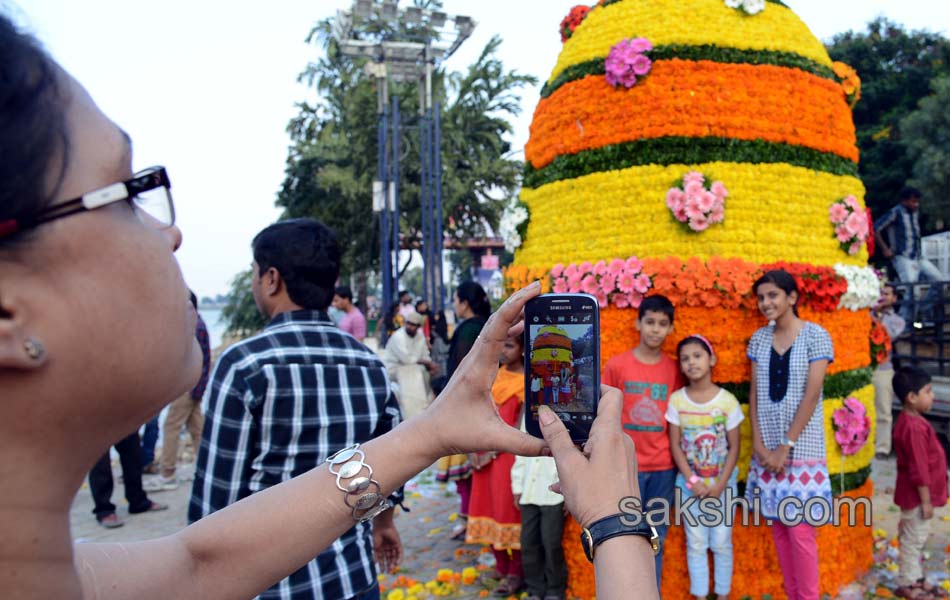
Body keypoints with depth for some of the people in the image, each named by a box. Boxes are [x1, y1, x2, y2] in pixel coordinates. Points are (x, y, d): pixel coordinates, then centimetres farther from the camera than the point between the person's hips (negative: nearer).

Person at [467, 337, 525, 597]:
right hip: (484, 454, 6)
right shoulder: (494, 376, 8)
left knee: (510, 509, -1)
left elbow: (519, 428, -13)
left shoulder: (527, 381, -10)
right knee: (488, 507, 11)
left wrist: (492, 453, -13)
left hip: (509, 454, -6)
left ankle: (516, 573, 11)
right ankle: (501, 566, 25)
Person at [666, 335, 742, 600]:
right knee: (696, 544, 9)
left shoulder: (727, 400, -10)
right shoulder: (677, 400, -7)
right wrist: (693, 481, -12)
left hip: (722, 484, -1)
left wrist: (719, 485, -12)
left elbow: (734, 448, -6)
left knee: (721, 543, 9)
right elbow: (675, 446, -5)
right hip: (690, 484, 1)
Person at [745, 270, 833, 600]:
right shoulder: (759, 338, 6)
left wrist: (786, 447, -13)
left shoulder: (815, 336, -7)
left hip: (801, 447, -4)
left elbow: (811, 395, -12)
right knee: (779, 526, 10)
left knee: (799, 529, -3)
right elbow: (754, 394, 6)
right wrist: (759, 444, -3)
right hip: (768, 448, 4)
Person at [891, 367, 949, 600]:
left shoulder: (910, 421, 7)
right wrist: (926, 500, -18)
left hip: (916, 494, 10)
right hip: (916, 495, -10)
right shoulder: (914, 428, -26)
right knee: (913, 539, 2)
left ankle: (916, 578, 32)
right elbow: (919, 469, -24)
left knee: (916, 537, 20)